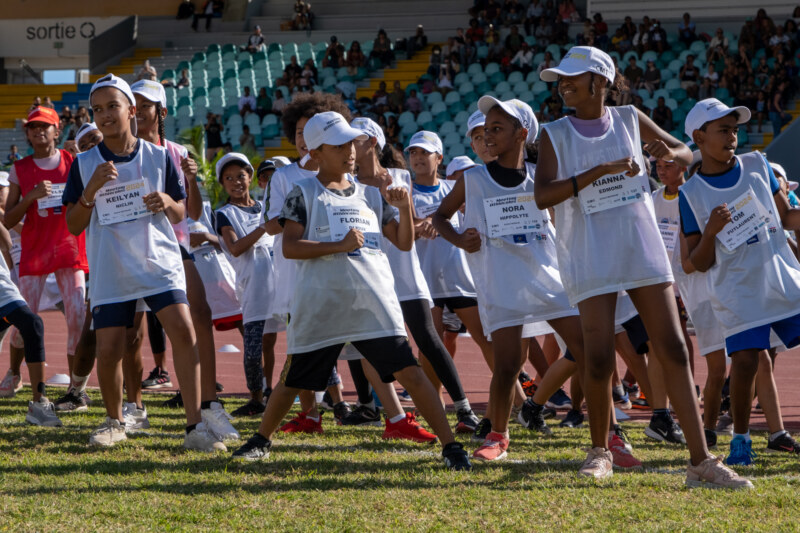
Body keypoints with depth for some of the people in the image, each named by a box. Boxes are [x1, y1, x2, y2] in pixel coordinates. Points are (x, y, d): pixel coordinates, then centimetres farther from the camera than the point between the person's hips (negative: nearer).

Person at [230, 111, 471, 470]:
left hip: (374, 303, 2)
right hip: (320, 304, -2)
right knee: (293, 379, 10)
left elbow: (404, 243, 17)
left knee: (408, 372, -10)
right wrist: (339, 245, -15)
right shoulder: (304, 194, 3)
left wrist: (404, 207, -1)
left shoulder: (370, 195, 16)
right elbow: (289, 246, -7)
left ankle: (450, 446, -10)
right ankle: (261, 440, 32)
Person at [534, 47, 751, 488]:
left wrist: (668, 153, -10)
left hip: (642, 250, 2)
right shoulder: (555, 135, 0)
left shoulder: (628, 120, 7)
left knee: (673, 350, -4)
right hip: (590, 261, -2)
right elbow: (542, 195, -14)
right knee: (598, 357, -8)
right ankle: (599, 450, 17)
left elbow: (687, 154, 15)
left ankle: (700, 461, -5)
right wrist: (599, 171, -22)